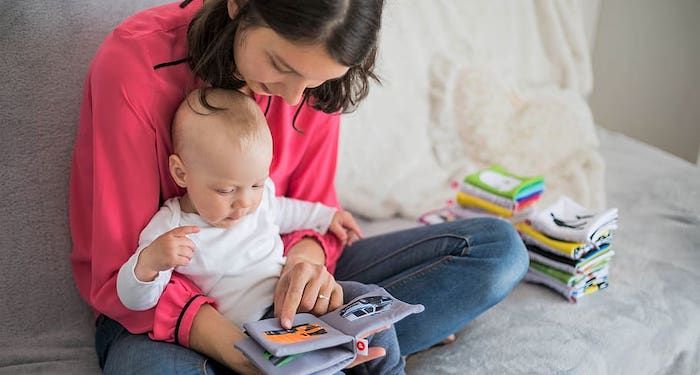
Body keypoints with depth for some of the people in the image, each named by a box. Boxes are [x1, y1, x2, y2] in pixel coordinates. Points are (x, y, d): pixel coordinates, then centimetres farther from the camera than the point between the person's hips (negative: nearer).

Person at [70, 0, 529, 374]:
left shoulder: (313, 74, -9)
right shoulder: (135, 65, -22)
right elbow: (123, 270, -20)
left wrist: (307, 255, -25)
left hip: (274, 280, 4)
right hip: (167, 307, -4)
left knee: (498, 246, -8)